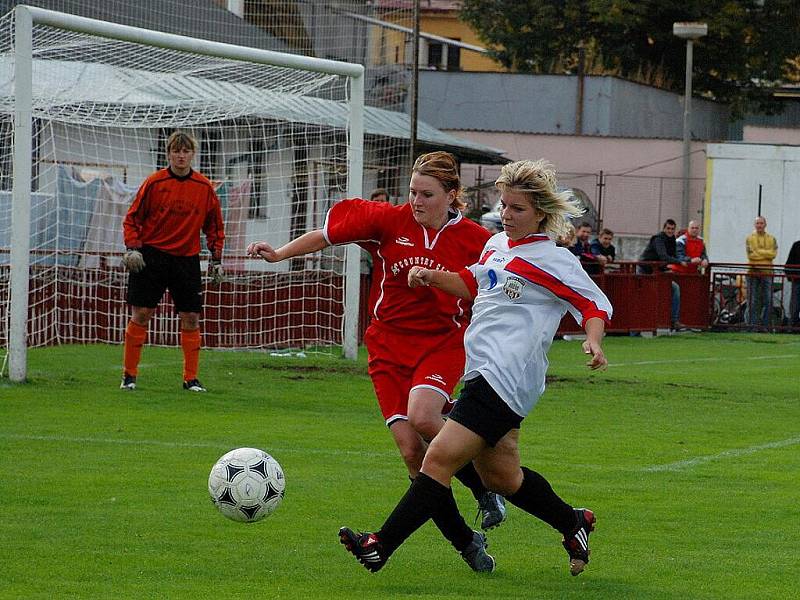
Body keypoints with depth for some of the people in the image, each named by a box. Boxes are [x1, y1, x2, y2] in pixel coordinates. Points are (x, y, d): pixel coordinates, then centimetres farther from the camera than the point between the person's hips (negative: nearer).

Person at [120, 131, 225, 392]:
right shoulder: (154, 182, -3)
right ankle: (129, 376, 5)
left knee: (191, 319, -1)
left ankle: (191, 379, 8)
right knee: (141, 314, -4)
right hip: (151, 256, -2)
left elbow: (214, 226, 13)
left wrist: (216, 258, 7)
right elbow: (132, 218, 1)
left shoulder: (204, 187, 3)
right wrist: (132, 248, -12)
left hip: (187, 259, 2)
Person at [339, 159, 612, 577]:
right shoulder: (497, 244, 17)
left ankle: (380, 547, -16)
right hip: (483, 371, 9)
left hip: (503, 378, -9)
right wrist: (432, 277, 17)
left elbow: (596, 305, -4)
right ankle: (572, 524, 37)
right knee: (501, 476, 18)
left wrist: (593, 340, -23)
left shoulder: (554, 260, -6)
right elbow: (474, 285, 33)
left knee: (440, 458, -15)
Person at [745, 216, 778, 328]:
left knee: (767, 300, 0)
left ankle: (765, 323, 6)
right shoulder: (749, 238, 7)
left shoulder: (771, 239, 11)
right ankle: (752, 323, 0)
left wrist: (758, 252, -9)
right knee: (752, 300, -3)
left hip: (766, 272, 2)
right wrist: (766, 253, -7)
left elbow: (773, 254, -4)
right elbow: (750, 254, -6)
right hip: (753, 271, -2)